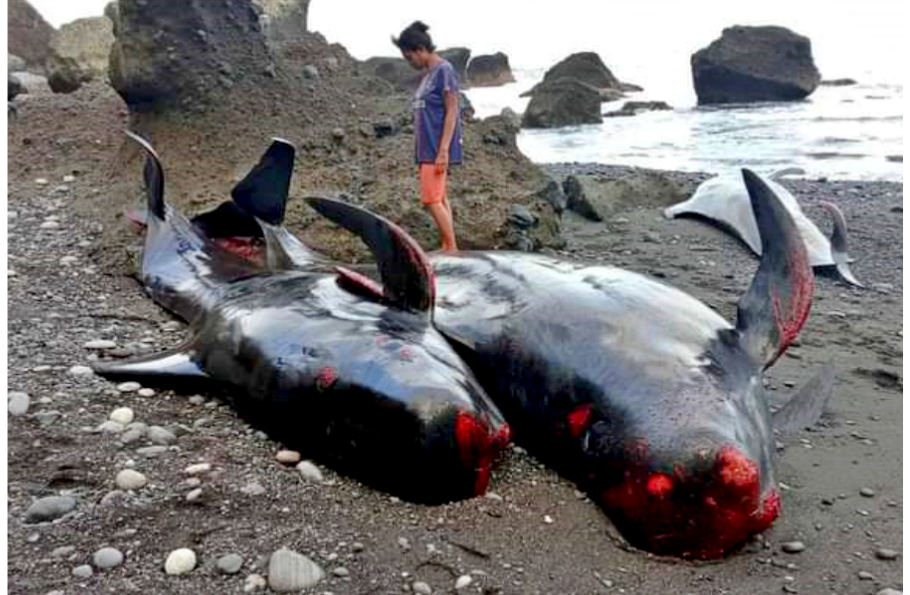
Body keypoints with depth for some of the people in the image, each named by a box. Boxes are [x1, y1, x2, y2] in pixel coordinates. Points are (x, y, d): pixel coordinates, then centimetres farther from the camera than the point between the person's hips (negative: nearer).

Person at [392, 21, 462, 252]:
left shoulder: (444, 70, -10)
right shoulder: (428, 74, 16)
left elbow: (451, 112, -14)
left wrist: (443, 150, -20)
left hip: (437, 149, -9)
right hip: (427, 149, 9)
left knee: (431, 200, -11)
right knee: (439, 199, 9)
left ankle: (452, 250, -5)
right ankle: (446, 248, 13)